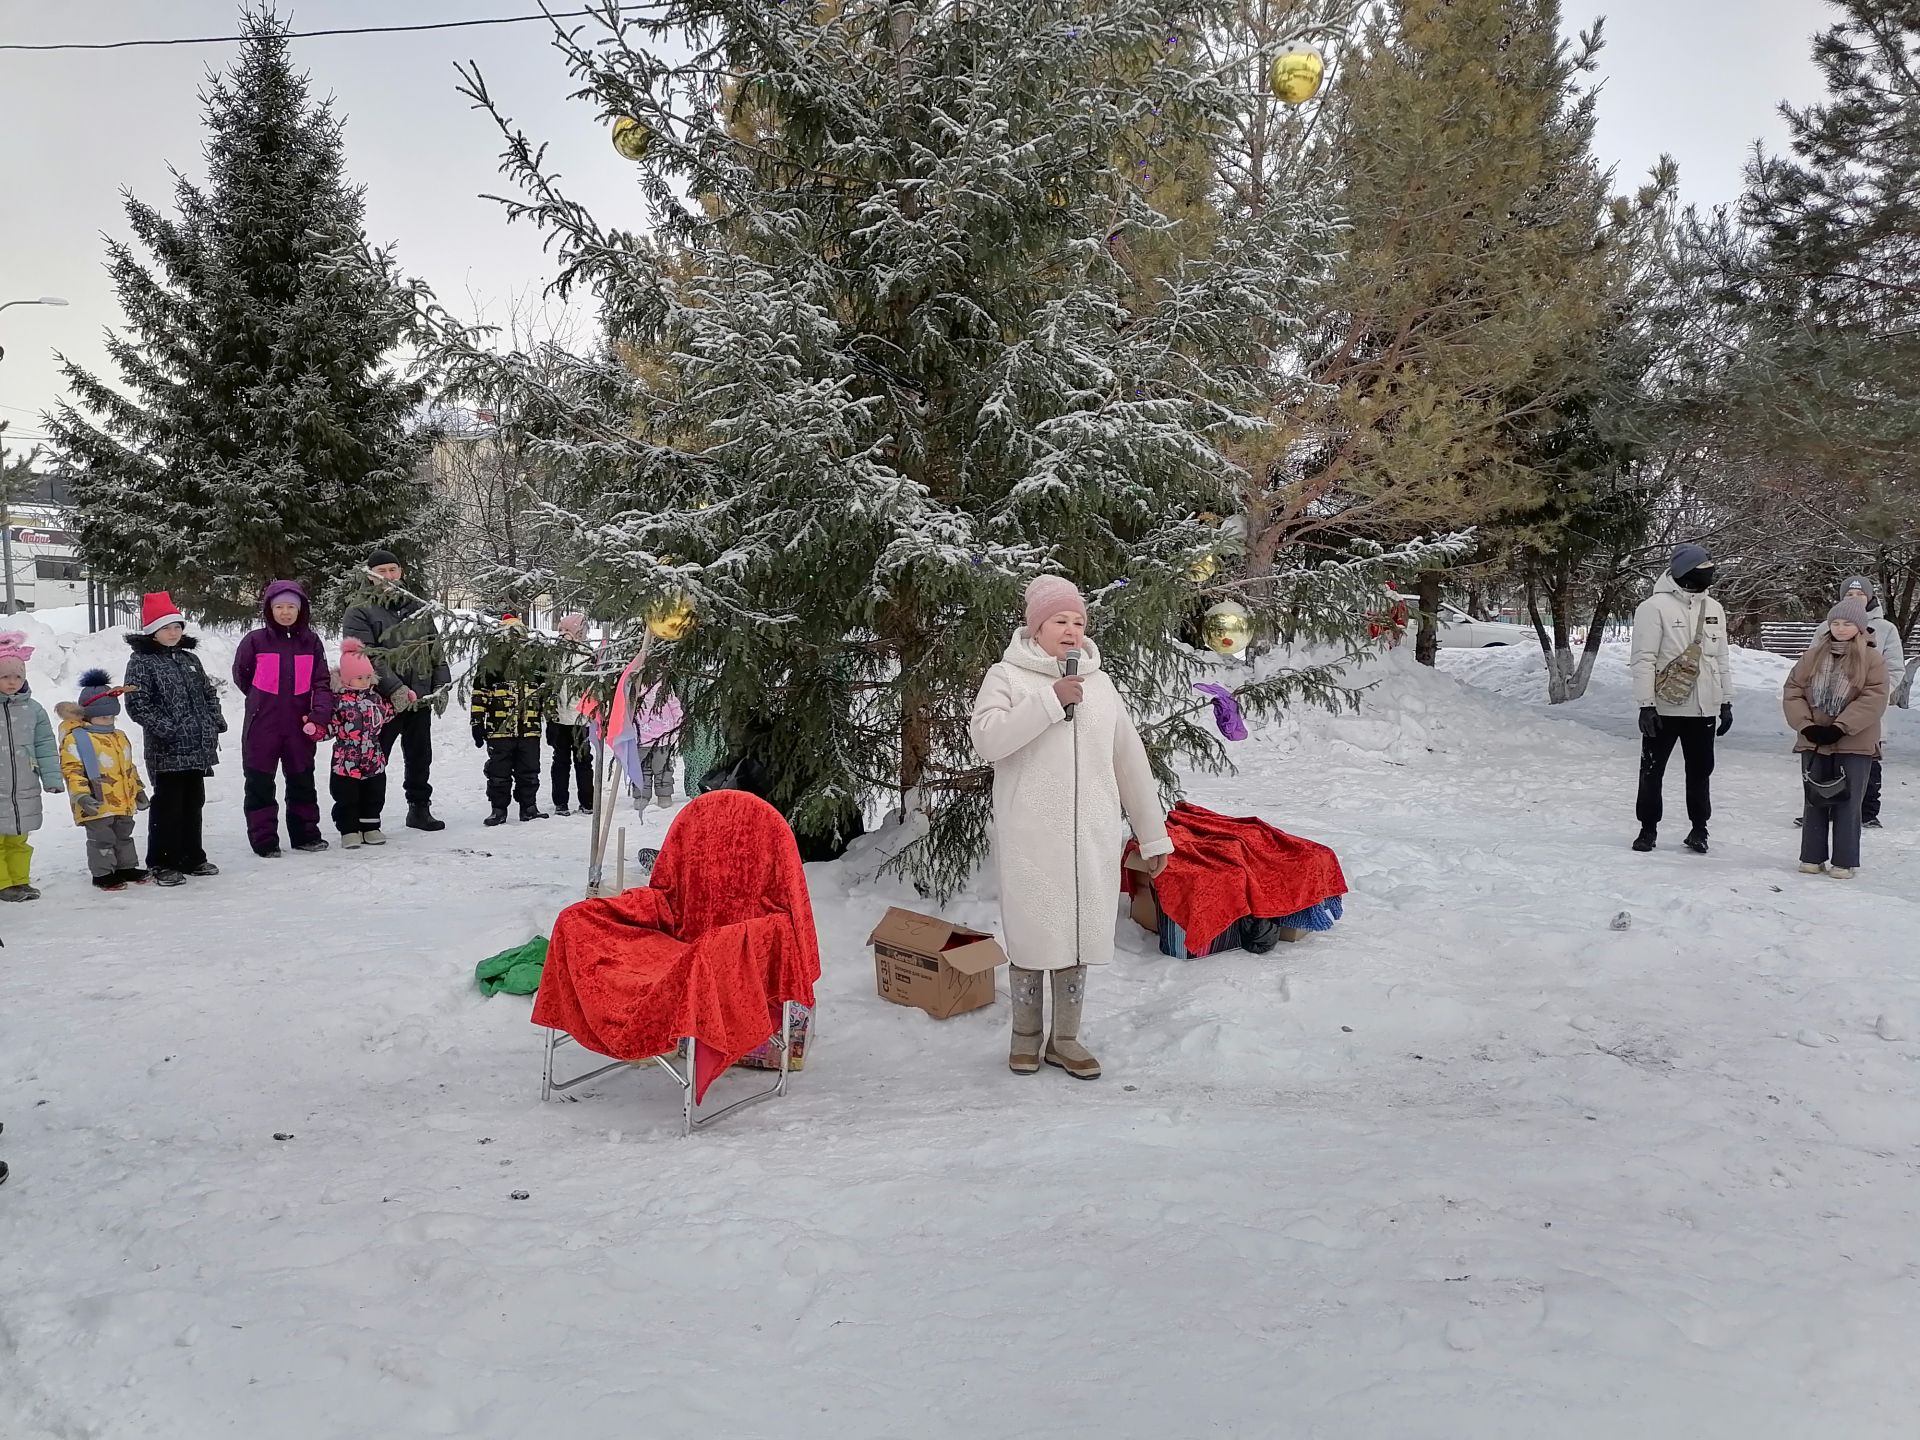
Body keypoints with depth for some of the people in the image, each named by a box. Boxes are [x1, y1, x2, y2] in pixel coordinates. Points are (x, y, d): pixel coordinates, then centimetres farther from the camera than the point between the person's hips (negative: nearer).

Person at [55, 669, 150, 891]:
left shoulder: (120, 737, 14)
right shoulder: (75, 739, -11)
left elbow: (129, 768, 22)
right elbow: (71, 770, -16)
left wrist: (139, 790, 22)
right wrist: (81, 794, -24)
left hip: (124, 802, 7)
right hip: (97, 805, -7)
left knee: (123, 836, 18)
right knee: (102, 839, 0)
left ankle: (126, 867, 30)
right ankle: (102, 874, 10)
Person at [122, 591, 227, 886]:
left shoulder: (189, 659, 14)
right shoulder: (141, 661, -7)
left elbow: (209, 693, 20)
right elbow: (137, 705, -14)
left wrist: (216, 722, 5)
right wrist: (168, 729, -21)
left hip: (198, 747, 7)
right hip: (166, 751, -7)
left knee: (193, 803, 14)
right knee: (168, 805, -2)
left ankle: (192, 857, 25)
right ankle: (162, 863, 6)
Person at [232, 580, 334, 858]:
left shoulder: (311, 642, 2)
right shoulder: (255, 640, -3)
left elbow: (321, 683, -1)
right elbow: (241, 676, 8)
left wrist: (319, 715, -13)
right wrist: (264, 703, 10)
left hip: (299, 725, 2)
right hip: (262, 726, -2)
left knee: (302, 781, 13)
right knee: (260, 784, 3)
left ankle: (305, 834, 25)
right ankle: (264, 839, 12)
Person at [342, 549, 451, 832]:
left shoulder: (418, 609, 13)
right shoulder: (359, 612, -4)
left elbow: (436, 650, 15)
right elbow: (366, 657, -15)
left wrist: (441, 685, 2)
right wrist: (395, 688, -23)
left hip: (420, 698, 5)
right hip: (383, 700, -5)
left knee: (420, 756, 14)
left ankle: (420, 808, 26)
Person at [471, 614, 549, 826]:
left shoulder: (536, 661, 8)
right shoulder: (489, 663, -1)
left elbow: (547, 694, 15)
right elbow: (479, 696, 1)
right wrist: (477, 725, -1)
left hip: (530, 730, 2)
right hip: (499, 730, -2)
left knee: (529, 773, 9)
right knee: (499, 774, 4)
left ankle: (529, 807, 19)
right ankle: (498, 810, 12)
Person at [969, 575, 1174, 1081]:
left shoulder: (1099, 683, 10)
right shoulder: (1008, 676, -2)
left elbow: (1130, 761, 13)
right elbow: (987, 740, -18)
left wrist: (1152, 834, 13)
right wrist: (1050, 699, -21)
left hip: (1092, 838, 4)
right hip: (1030, 838, -3)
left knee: (1081, 934, 9)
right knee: (1031, 934, 3)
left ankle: (1065, 1039, 23)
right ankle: (1026, 1034, 23)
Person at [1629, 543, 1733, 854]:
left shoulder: (1714, 609, 11)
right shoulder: (1655, 607, -9)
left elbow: (1721, 659, 16)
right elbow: (1643, 659, -12)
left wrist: (1726, 702, 14)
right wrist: (1645, 705, -17)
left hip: (1704, 708, 5)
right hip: (1664, 707, -5)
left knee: (1700, 770, 11)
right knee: (1652, 769, 4)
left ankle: (1699, 828, 23)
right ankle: (1648, 827, 17)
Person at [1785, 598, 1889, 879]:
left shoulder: (1872, 660, -3)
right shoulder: (1813, 656, 6)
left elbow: (1873, 699, -12)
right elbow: (1793, 690, 3)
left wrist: (1841, 727, -19)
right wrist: (1805, 724, -10)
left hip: (1854, 743, -3)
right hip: (1813, 741, 3)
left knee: (1847, 804, 0)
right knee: (1814, 802, 10)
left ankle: (1844, 861, 8)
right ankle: (1812, 857, 18)